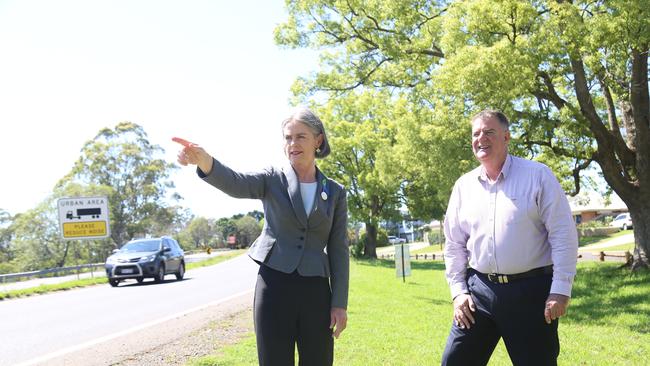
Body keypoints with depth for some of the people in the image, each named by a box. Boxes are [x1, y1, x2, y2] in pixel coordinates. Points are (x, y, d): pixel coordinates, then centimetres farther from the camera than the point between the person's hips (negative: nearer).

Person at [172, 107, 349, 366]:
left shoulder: (335, 192, 7)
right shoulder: (273, 179, 2)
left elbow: (339, 250, 6)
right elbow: (236, 183, -20)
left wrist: (340, 303, -1)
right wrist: (203, 160, -41)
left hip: (316, 291, 2)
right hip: (274, 286, -1)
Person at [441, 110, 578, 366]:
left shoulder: (537, 176, -3)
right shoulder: (464, 185, 9)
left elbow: (564, 236, -6)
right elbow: (454, 244, 15)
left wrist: (561, 290, -12)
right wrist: (458, 291, 6)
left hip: (530, 292, -3)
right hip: (479, 290, 4)